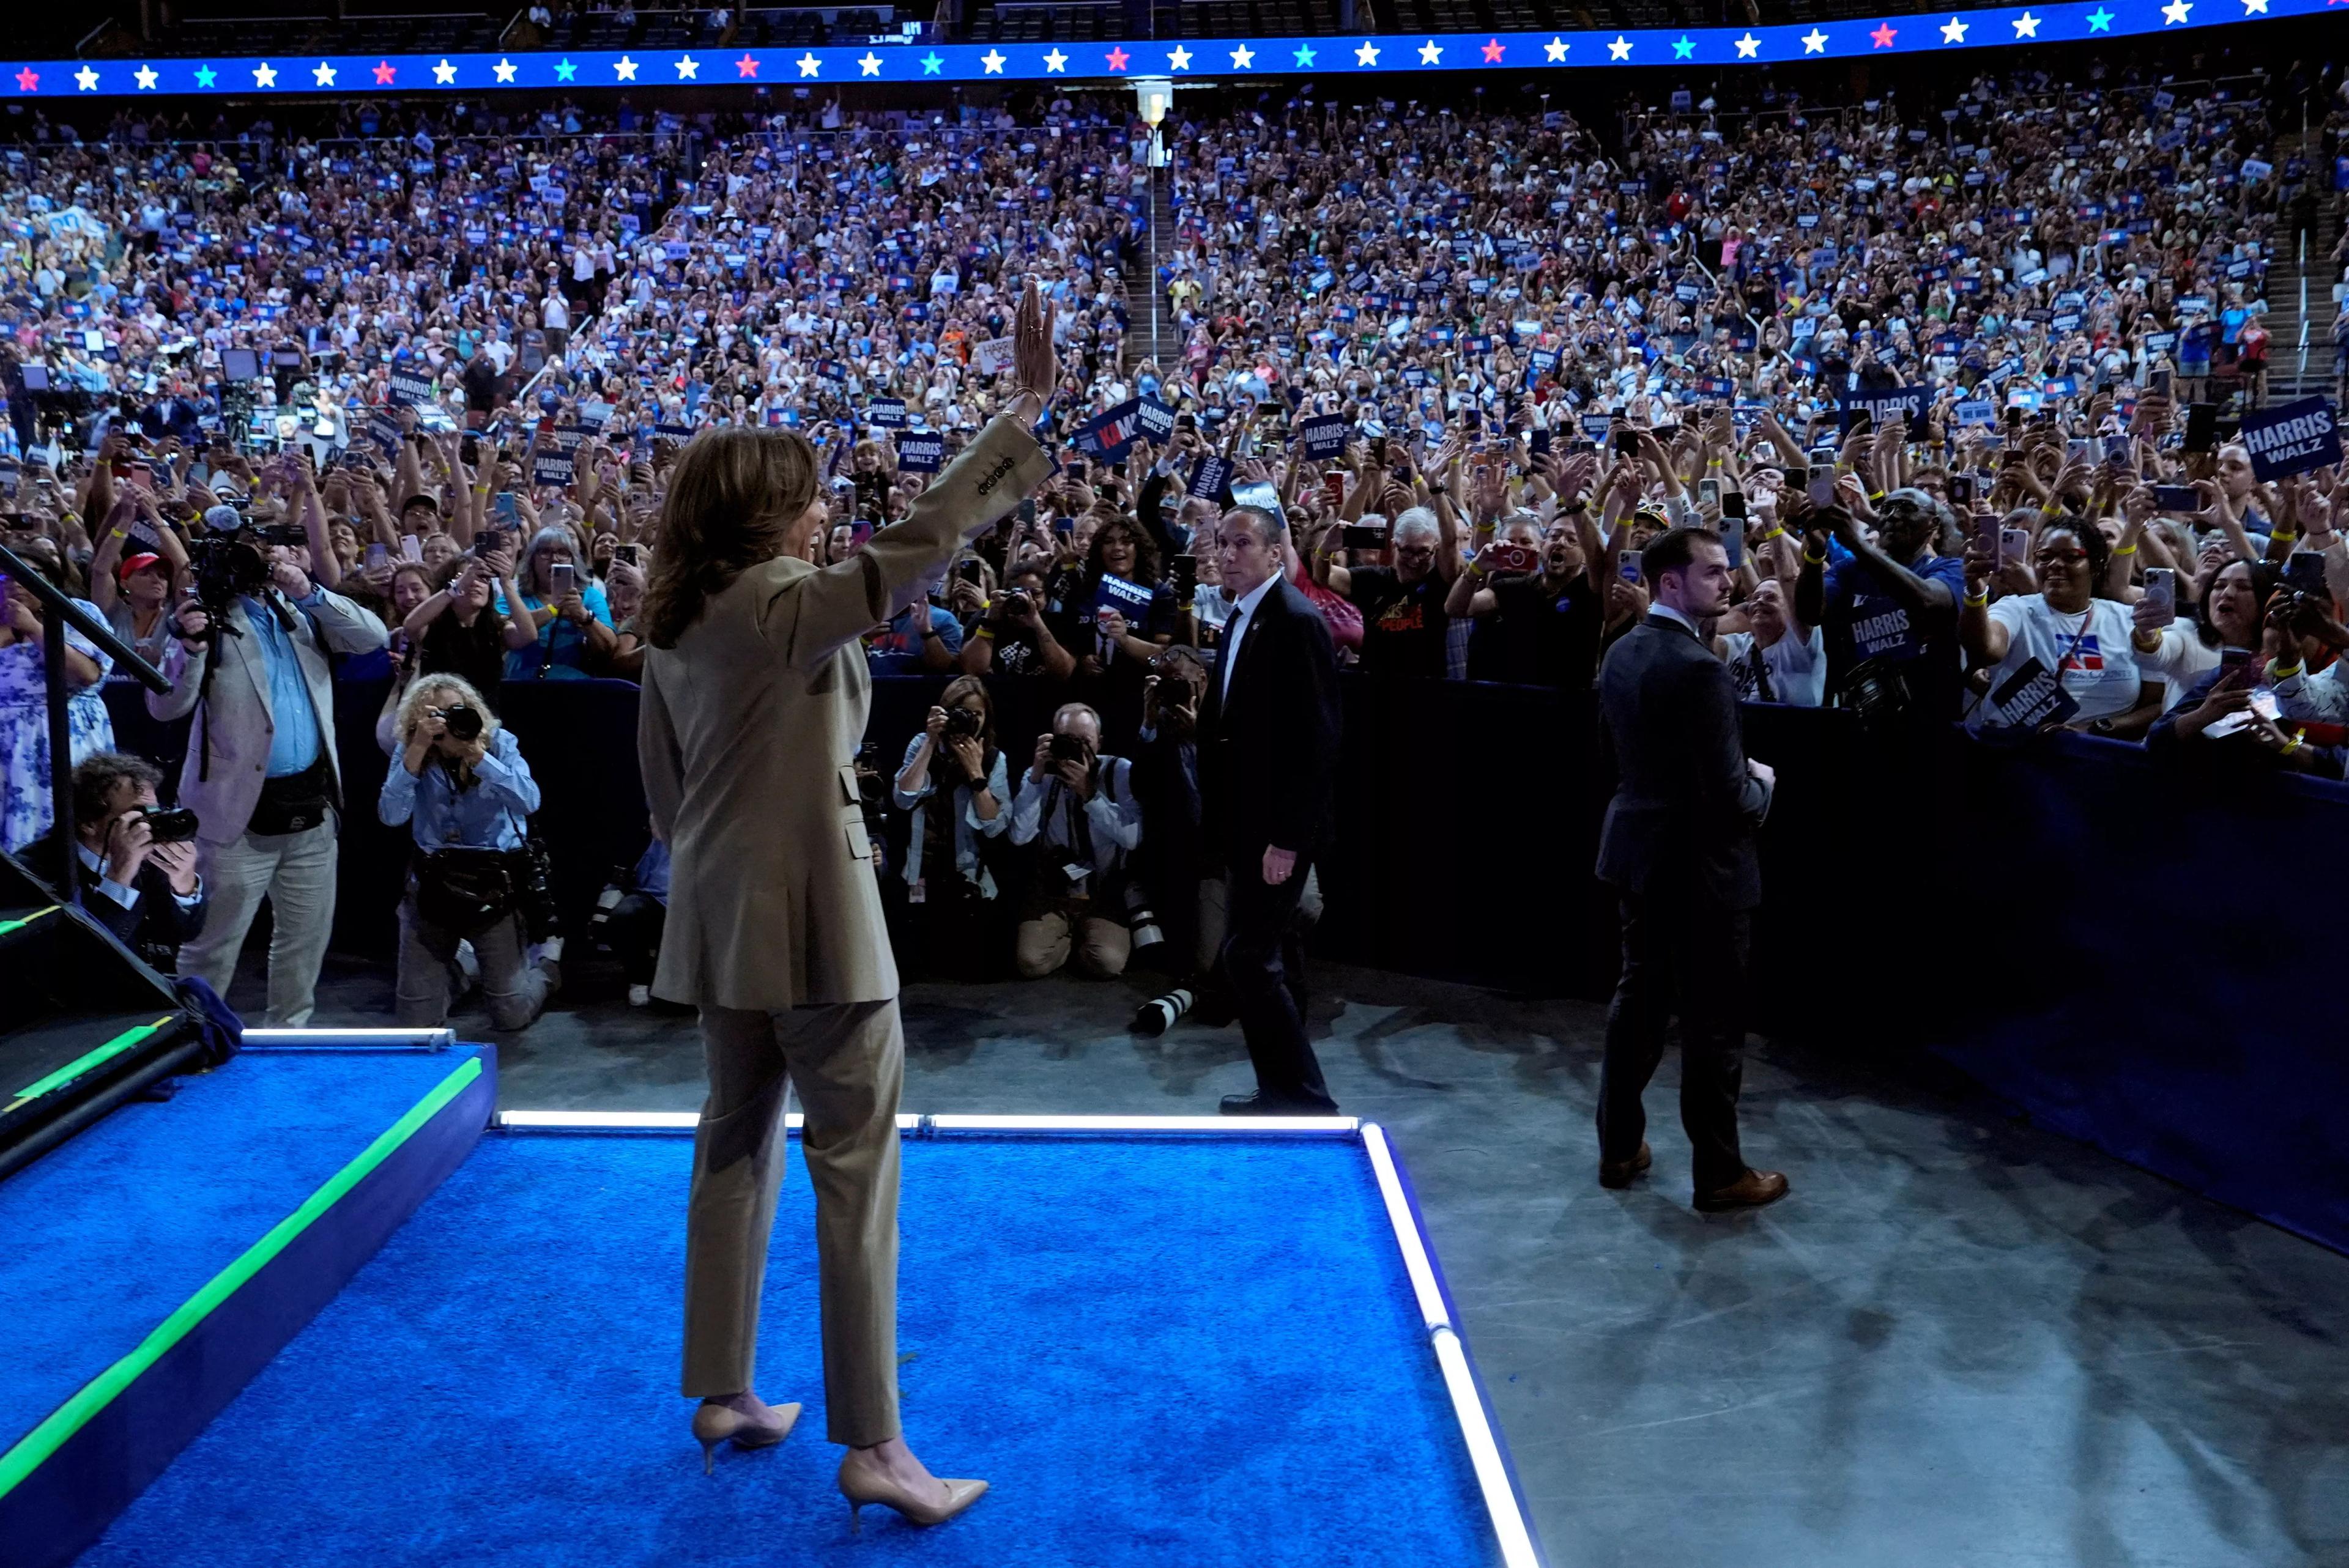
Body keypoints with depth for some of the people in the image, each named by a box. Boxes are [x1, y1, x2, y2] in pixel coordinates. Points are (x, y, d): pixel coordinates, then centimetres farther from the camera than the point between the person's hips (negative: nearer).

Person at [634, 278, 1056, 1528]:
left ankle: (724, 1394, 29)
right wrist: (1026, 409, -21)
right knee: (855, 1165, -3)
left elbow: (661, 774, 14)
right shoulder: (792, 608, -16)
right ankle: (872, 1445, 2)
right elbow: (921, 539, -24)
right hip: (811, 913, -8)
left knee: (737, 1143, 18)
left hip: (719, 917, 8)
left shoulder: (677, 625, 8)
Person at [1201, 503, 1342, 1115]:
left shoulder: (1297, 621, -16)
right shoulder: (1241, 617, 12)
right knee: (1273, 957, 15)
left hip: (1278, 825, -9)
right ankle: (1283, 1091, 25)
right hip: (1248, 822, 10)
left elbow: (1316, 738, -20)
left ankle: (1306, 1100, -1)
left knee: (1247, 958, -10)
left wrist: (1286, 836, -22)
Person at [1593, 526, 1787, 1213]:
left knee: (1638, 998, 19)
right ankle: (1719, 1174, 17)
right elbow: (1729, 794, -25)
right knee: (1713, 1021, 4)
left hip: (1639, 849, 9)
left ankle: (1619, 1147, 30)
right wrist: (1761, 784, -1)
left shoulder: (1622, 653, 3)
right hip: (1698, 863, -8)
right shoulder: (1699, 669, -25)